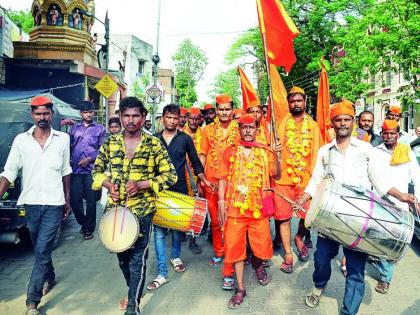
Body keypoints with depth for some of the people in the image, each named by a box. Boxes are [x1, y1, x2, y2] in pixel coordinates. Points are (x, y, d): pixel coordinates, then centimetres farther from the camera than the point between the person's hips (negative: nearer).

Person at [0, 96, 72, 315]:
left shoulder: (63, 139, 0)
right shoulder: (21, 140, 0)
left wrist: (67, 200, 8)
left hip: (54, 204, -2)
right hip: (31, 203, 2)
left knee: (42, 250, -4)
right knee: (40, 248, 19)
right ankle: (49, 277, 45)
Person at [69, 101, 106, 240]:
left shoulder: (100, 129, 9)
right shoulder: (74, 128, 17)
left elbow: (102, 149, 1)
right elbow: (69, 146, 15)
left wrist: (90, 159, -10)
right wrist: (68, 160, 0)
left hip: (92, 169, -2)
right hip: (76, 170, 3)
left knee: (91, 201, 1)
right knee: (75, 200, 2)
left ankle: (89, 229, 16)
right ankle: (83, 223, 26)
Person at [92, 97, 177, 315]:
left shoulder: (154, 144, -5)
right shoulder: (110, 143, 4)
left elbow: (170, 175, -4)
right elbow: (97, 170, 13)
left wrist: (141, 185, -16)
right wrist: (108, 184, -8)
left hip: (142, 210, -4)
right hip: (115, 208, 4)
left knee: (137, 259, -1)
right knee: (122, 255, 18)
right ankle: (133, 292, 42)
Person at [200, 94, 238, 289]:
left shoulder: (239, 130, 0)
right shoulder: (208, 130, 6)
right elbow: (203, 155, 10)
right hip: (211, 182, 3)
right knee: (214, 220, 16)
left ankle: (229, 272, -2)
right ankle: (218, 253, 38)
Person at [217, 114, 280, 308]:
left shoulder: (265, 151, 6)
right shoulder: (230, 152, 5)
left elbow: (276, 174, 2)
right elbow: (223, 179, 3)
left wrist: (276, 154, -10)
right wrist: (221, 203, -5)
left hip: (259, 208, 1)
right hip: (235, 208, 0)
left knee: (262, 246, 7)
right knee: (235, 247, 2)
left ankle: (258, 265, 42)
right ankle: (240, 289, 16)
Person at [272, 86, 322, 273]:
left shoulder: (312, 125, 9)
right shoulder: (282, 123, 6)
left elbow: (316, 152, 8)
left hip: (306, 179, 1)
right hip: (283, 178, -1)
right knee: (283, 217, 4)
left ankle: (300, 237, 34)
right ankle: (288, 254, 20)